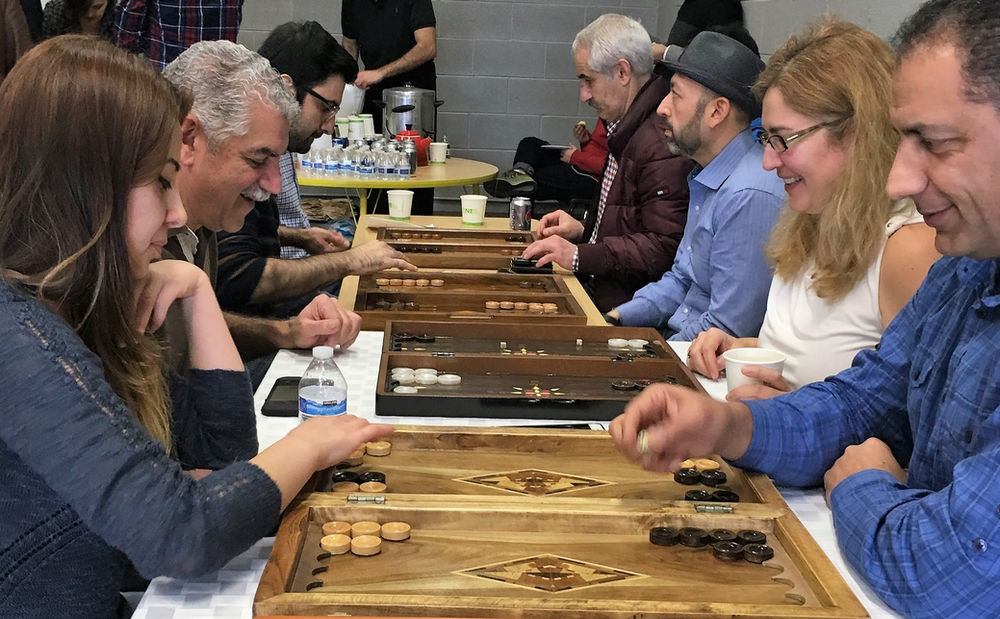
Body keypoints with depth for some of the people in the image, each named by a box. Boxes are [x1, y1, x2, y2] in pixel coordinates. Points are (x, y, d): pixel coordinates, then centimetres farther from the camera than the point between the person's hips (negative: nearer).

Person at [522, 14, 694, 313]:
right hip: (598, 286, 10)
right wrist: (583, 230, 13)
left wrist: (580, 256, -23)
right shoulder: (627, 129, 16)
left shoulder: (662, 142, -20)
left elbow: (664, 248, -24)